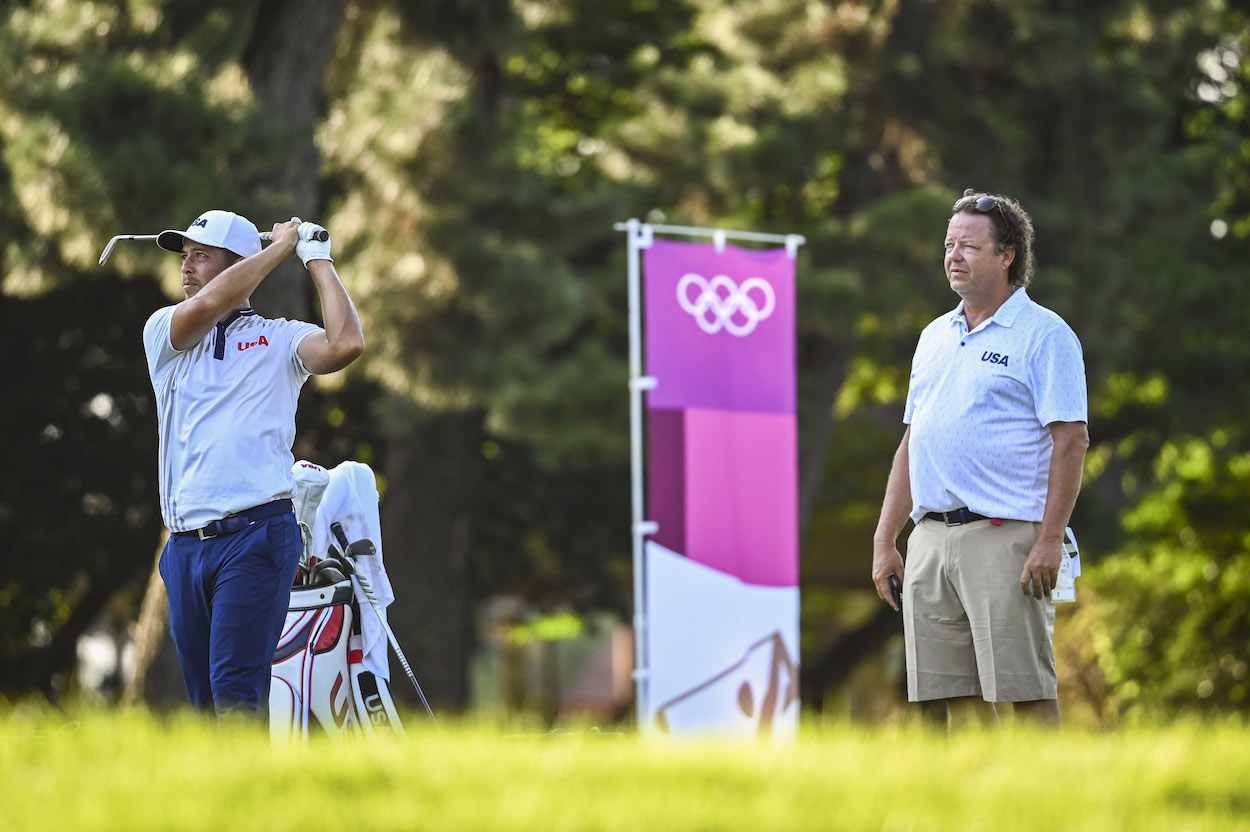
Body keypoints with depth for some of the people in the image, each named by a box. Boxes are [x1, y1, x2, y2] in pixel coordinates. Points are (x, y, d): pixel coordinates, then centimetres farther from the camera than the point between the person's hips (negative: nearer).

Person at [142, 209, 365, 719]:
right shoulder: (165, 331, 15)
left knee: (236, 694, -17)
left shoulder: (279, 339, 9)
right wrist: (280, 246, 3)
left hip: (256, 538, -4)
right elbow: (207, 305, -7)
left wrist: (317, 259, 1)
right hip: (185, 544, 4)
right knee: (204, 699, 5)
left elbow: (346, 343, -11)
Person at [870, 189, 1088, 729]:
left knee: (1027, 692, -7)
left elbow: (1071, 441, -9)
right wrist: (885, 540, 15)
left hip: (1004, 537, -7)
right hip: (931, 538, 7)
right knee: (958, 696, 6)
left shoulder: (1043, 335, -3)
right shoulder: (935, 337, 19)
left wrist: (1050, 542, -17)